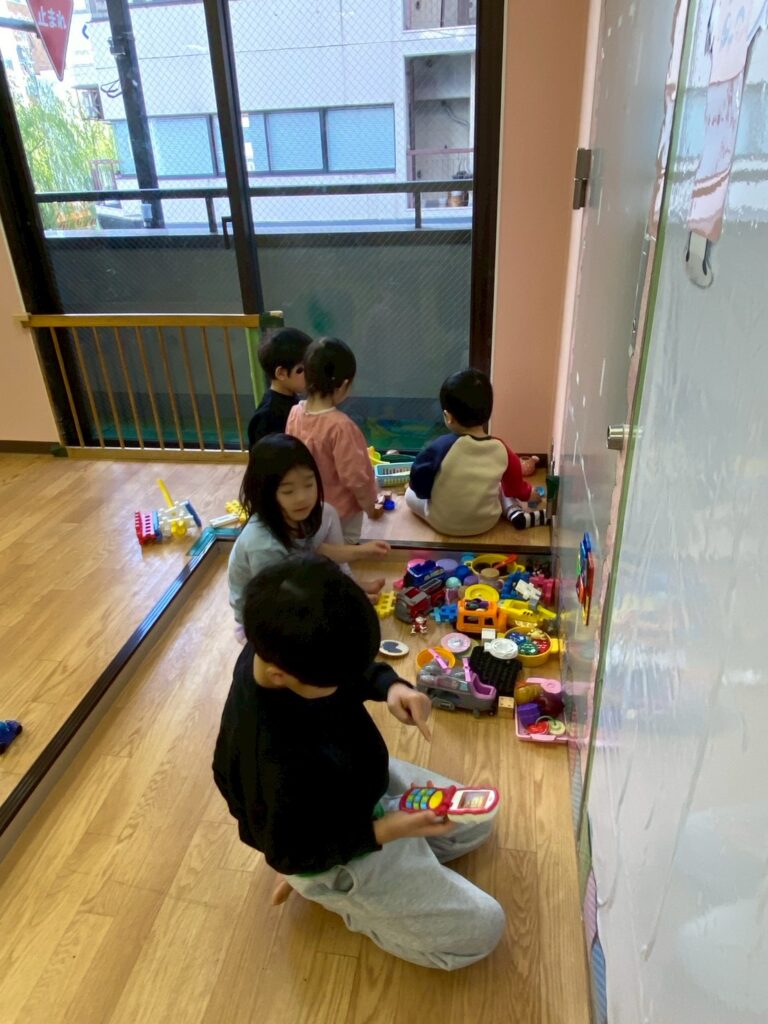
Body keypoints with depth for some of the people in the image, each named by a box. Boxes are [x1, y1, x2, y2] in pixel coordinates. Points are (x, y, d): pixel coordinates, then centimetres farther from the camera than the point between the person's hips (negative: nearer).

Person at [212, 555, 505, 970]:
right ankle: (333, 891, 12)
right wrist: (384, 832, -27)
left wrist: (390, 686, -22)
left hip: (364, 780, 7)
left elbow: (356, 670, -2)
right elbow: (290, 855, -23)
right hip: (335, 852, -7)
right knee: (481, 929, 0)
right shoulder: (279, 762, -43)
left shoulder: (280, 648, -23)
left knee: (476, 823, 21)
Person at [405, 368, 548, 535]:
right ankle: (516, 512, 6)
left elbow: (418, 484, -15)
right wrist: (528, 494, 28)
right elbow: (514, 484, 6)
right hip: (487, 521, 3)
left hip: (443, 523, -2)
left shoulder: (441, 447, -25)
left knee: (411, 494, 21)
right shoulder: (500, 449, -12)